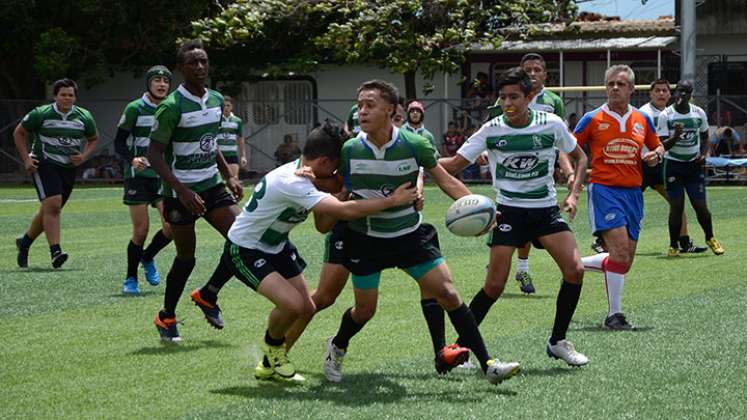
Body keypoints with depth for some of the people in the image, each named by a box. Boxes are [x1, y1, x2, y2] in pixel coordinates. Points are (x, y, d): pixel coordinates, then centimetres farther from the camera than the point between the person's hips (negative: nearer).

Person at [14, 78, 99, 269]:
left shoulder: (84, 117, 2)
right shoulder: (41, 114, -6)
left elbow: (93, 139, 18)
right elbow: (19, 133, 5)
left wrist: (84, 156, -1)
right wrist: (26, 159, -4)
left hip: (69, 168, 4)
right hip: (44, 165, -4)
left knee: (50, 210, 11)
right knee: (52, 204, -22)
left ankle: (24, 242, 32)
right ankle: (55, 251, -25)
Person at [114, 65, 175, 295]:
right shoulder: (135, 109, -7)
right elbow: (119, 142, -6)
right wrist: (132, 159, -24)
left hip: (163, 176, 4)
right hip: (138, 175, -4)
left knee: (172, 226, -8)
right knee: (141, 230, -5)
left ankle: (148, 258, 21)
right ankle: (130, 279, 13)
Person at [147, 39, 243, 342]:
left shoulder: (216, 100, 6)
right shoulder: (172, 106, -16)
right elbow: (154, 153, -16)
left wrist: (229, 176, 10)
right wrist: (182, 191, -24)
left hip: (211, 185, 6)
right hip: (181, 192, -6)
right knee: (186, 257, 0)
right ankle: (166, 317, 20)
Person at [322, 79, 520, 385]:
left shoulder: (414, 145, -14)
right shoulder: (350, 150, -10)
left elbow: (446, 180, -7)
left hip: (410, 234, 0)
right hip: (366, 239, 0)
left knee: (448, 294, -10)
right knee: (364, 310, 8)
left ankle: (487, 364, -6)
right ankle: (336, 348, 41)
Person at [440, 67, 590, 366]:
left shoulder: (552, 124, -4)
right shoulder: (491, 130, -7)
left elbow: (579, 157, 12)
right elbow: (455, 164, -4)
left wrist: (573, 194, -1)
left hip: (546, 209, 2)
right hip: (509, 212, -2)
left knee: (574, 269, -14)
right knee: (494, 285, -9)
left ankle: (558, 341, 4)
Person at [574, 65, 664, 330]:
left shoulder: (642, 120, 10)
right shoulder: (593, 119, -1)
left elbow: (658, 146, 23)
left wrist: (656, 155, 0)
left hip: (633, 192, 5)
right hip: (604, 189, -5)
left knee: (625, 260, 5)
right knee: (620, 251, -18)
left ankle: (576, 265, 29)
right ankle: (614, 314, -9)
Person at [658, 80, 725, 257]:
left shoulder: (699, 113, 2)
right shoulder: (666, 115, -8)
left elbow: (704, 137, 16)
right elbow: (663, 146, -10)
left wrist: (703, 154, -1)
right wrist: (676, 136, -29)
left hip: (694, 165, 2)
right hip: (674, 165, -2)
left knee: (701, 206, 0)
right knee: (676, 206, -5)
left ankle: (710, 238, 24)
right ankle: (673, 246, 7)